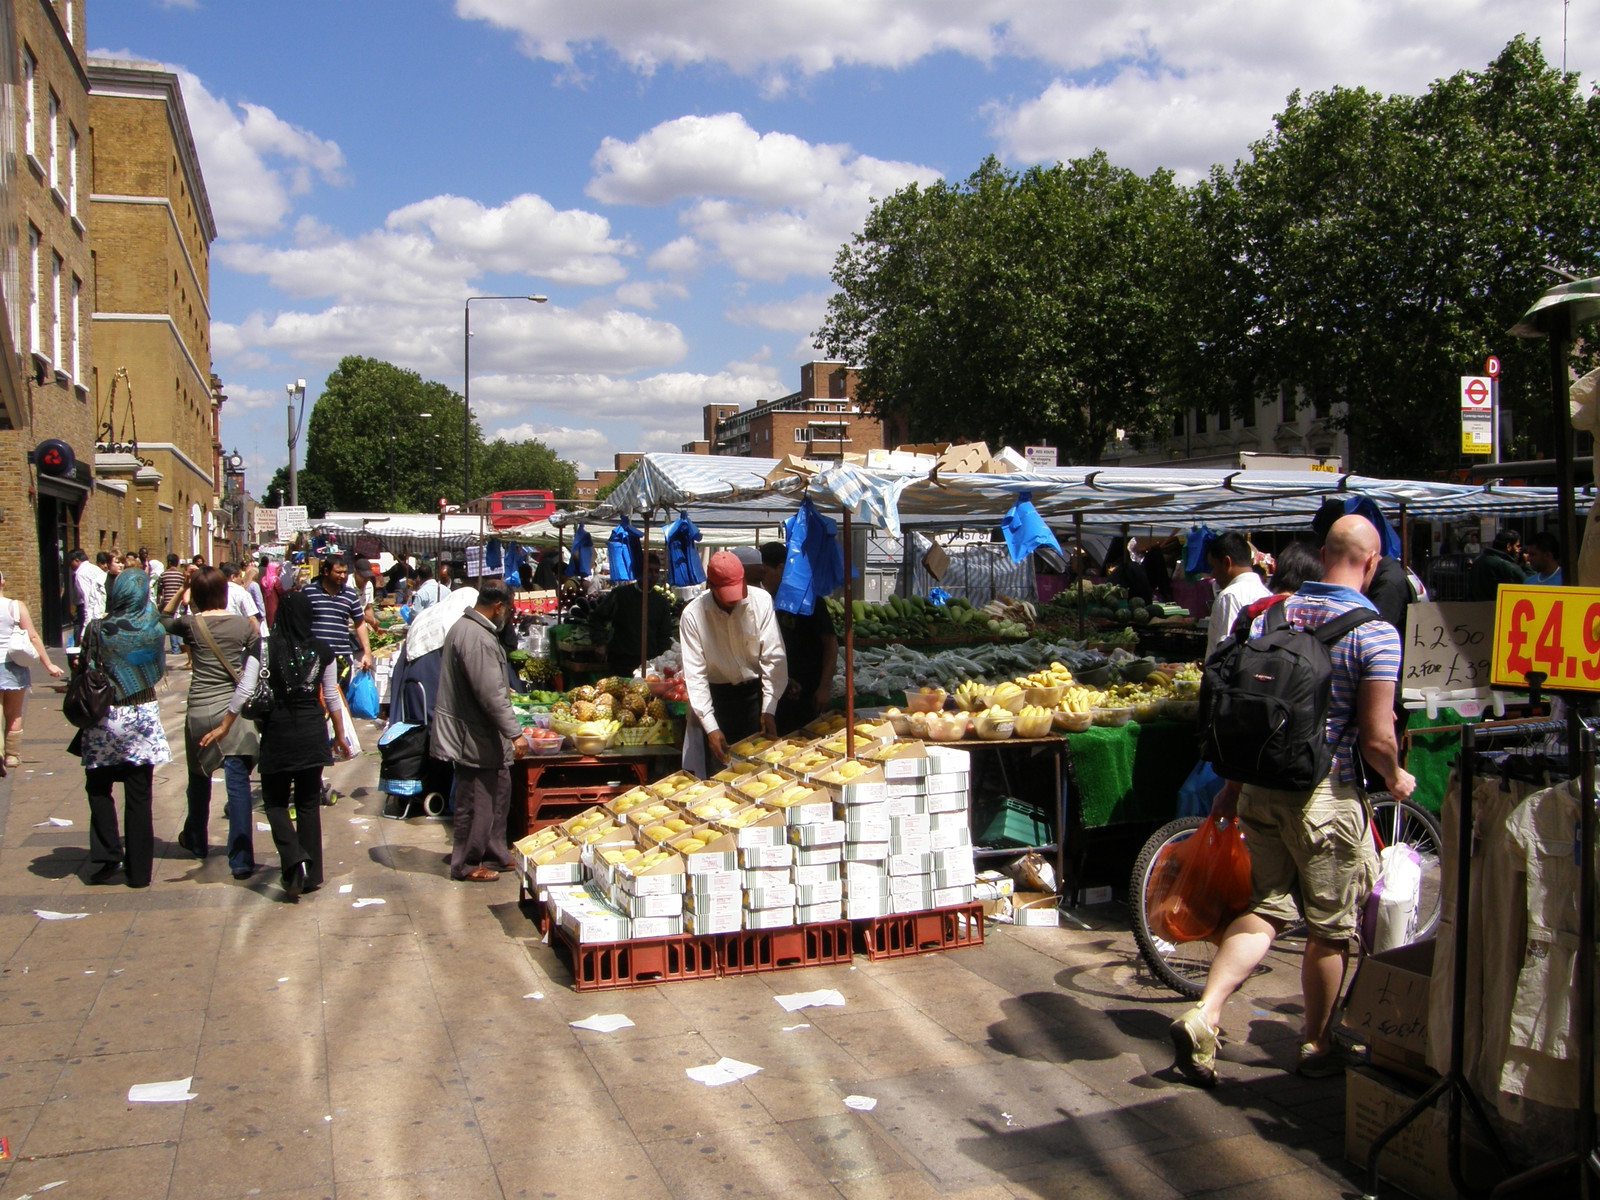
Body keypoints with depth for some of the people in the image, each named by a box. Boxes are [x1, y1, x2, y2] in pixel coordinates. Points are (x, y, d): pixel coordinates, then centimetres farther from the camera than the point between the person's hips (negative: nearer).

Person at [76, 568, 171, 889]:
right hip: (144, 715, 1)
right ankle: (138, 870, 11)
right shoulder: (153, 627, -6)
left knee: (99, 789, 17)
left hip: (105, 717, -1)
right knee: (139, 796, 6)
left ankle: (106, 856, 7)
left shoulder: (97, 629, -11)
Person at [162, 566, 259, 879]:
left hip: (199, 711, 1)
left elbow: (162, 621, 18)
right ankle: (241, 859, -8)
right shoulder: (245, 624, -3)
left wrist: (179, 594, 13)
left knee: (199, 778, 21)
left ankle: (196, 841, 42)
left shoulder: (191, 625, -2)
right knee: (238, 783, -3)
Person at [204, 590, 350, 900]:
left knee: (275, 801, 12)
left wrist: (224, 727, 3)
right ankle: (311, 874, 15)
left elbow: (244, 691, -9)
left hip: (277, 733, -2)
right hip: (313, 734, 2)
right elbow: (332, 697, 4)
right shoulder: (322, 651, -1)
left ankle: (293, 859, -10)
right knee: (308, 803, 12)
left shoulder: (264, 648, -7)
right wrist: (340, 735, 15)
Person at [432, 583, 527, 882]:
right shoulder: (479, 638, -25)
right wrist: (515, 733, -23)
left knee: (498, 792, 18)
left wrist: (503, 691, 38)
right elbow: (491, 694, -27)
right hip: (475, 737, -11)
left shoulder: (462, 626, 9)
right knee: (476, 801, 2)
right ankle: (467, 865, 14)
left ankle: (496, 854, 28)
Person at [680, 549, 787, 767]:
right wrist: (710, 728, -18)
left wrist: (768, 710, -16)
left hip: (757, 691, 1)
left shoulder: (761, 600, -13)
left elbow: (774, 657, -11)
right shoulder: (692, 615, -15)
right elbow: (695, 675, -13)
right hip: (718, 697, -1)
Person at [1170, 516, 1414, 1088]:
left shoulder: (1272, 613, 4)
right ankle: (1318, 1046, 26)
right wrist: (1396, 778, 6)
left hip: (1262, 785, 5)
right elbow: (1376, 738, -15)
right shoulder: (1376, 632, -12)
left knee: (1267, 907, 15)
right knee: (1330, 926, 11)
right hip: (1326, 794, -5)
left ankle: (1203, 1017, 2)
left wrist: (1233, 784, 18)